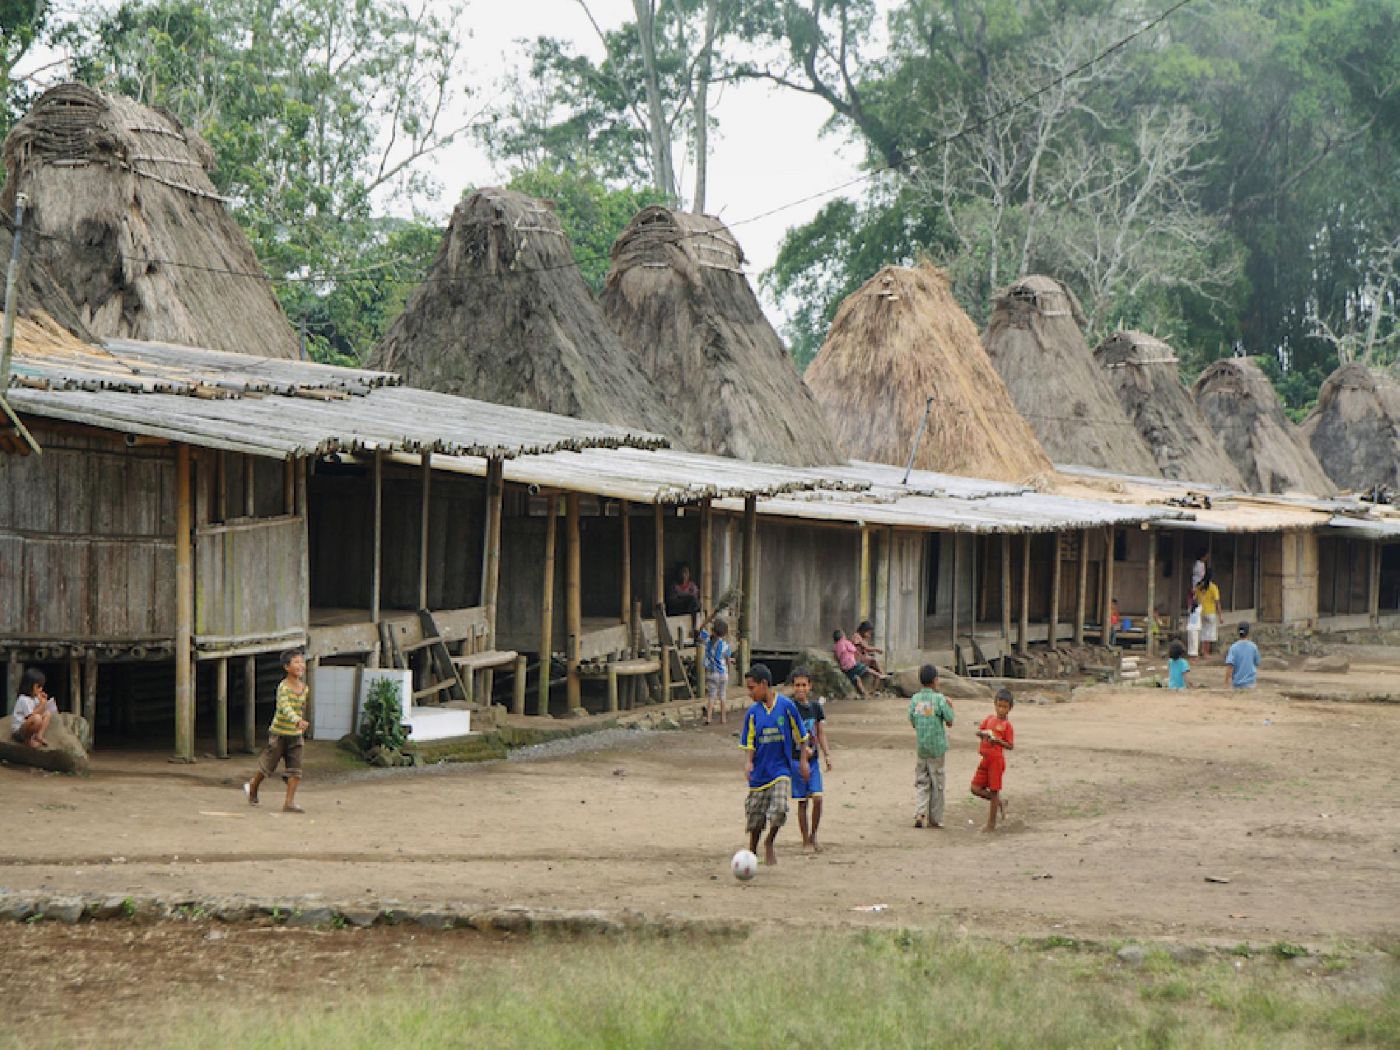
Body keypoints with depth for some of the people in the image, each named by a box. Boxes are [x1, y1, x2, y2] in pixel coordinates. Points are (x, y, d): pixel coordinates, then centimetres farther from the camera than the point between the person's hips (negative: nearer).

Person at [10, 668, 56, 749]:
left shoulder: (34, 698, 11)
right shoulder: (24, 700, -18)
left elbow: (40, 711, 14)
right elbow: (30, 717, -23)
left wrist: (44, 701, 0)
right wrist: (42, 704, -20)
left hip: (26, 728, 9)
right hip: (18, 731, -9)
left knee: (47, 714, 4)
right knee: (37, 718, -36)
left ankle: (39, 736, -11)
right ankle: (28, 740, -18)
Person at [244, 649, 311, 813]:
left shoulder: (305, 688, 2)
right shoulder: (283, 687, -20)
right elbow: (285, 707, -37)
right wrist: (298, 721, -52)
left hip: (295, 736, 5)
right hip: (279, 733, -5)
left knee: (295, 770, -6)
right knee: (268, 766, 8)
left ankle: (289, 802, -5)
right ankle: (252, 787, 35)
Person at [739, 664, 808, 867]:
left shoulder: (786, 705, -7)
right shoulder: (753, 712, 0)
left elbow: (800, 736, 4)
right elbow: (749, 743, 2)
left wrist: (803, 761, 4)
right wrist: (748, 762, -16)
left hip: (781, 769, -3)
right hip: (760, 772, 3)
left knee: (778, 810, -18)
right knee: (755, 817, 7)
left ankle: (769, 843, 9)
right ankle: (752, 851, 28)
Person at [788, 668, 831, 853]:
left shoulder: (816, 706, 7)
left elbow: (821, 733, 13)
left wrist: (827, 755, 7)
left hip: (813, 759, 4)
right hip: (796, 759, -4)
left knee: (817, 798, -6)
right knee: (802, 802, 1)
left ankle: (813, 836, 12)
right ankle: (806, 841, 10)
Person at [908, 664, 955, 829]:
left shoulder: (915, 699, -1)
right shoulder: (940, 699, -12)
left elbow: (912, 722, 3)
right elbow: (949, 722, -7)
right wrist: (950, 707, 8)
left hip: (920, 746, 3)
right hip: (937, 747, -3)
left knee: (921, 782, 11)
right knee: (937, 783, 8)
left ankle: (919, 814, -7)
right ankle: (934, 819, 13)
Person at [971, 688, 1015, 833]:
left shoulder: (1007, 725, -5)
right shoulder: (989, 719, 11)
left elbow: (1010, 745, -7)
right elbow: (978, 731, 12)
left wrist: (997, 740, -21)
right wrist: (983, 733, -10)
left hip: (997, 760, -6)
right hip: (986, 759, 6)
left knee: (994, 791, -1)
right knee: (976, 788, 4)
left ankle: (991, 824, 7)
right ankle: (1000, 802, 25)